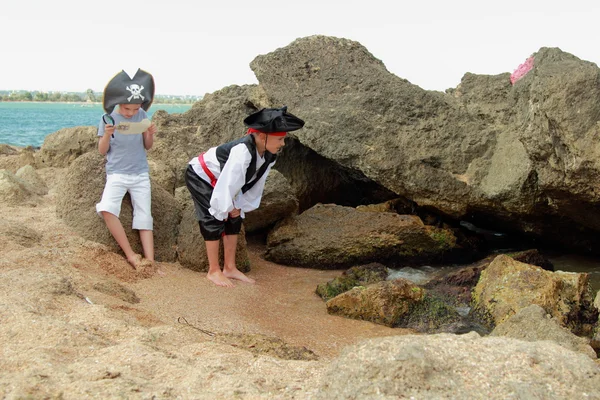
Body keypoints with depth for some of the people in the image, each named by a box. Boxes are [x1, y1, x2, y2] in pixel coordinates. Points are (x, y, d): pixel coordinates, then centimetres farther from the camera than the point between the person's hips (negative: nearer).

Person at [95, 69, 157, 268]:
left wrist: (150, 135, -13)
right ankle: (131, 255, -16)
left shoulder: (142, 116, 0)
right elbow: (102, 151, -2)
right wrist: (107, 135, -21)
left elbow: (147, 146, 8)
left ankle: (150, 262, -1)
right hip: (117, 174, -2)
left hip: (140, 174, 2)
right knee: (107, 209, -25)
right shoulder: (108, 118, -6)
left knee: (144, 218, -2)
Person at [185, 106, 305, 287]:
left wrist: (240, 207, -3)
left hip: (218, 179, 8)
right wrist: (224, 210, -21)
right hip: (200, 176, -8)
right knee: (214, 221, -11)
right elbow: (227, 185, -35)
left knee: (234, 219, 5)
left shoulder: (269, 155, -15)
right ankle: (213, 271, 3)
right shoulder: (242, 152, -41)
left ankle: (230, 268, 15)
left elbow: (257, 183, -3)